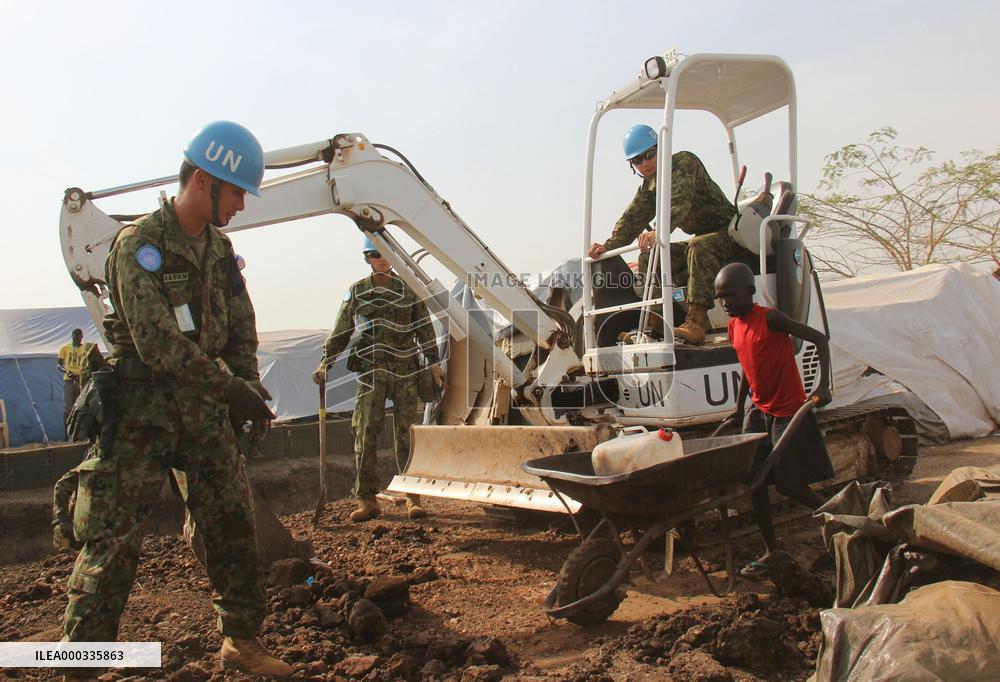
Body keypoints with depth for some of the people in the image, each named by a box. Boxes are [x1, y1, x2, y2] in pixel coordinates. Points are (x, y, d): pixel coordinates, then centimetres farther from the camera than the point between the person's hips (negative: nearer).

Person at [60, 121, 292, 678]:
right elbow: (158, 343, -23)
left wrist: (247, 386, -5)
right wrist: (233, 389, -22)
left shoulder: (219, 248, 9)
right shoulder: (140, 245, -14)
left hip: (205, 416, 7)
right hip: (142, 417, -7)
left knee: (235, 527, 9)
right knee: (113, 543, -4)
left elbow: (242, 331, 12)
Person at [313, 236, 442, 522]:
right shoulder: (356, 292, 10)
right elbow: (341, 331, 10)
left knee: (406, 433, 1)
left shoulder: (408, 290, 11)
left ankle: (412, 497, 7)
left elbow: (424, 328, 12)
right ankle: (366, 499, 2)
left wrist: (433, 363, 8)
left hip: (405, 371, 0)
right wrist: (325, 362, 3)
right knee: (366, 434, -4)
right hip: (370, 370, 0)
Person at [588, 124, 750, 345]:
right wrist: (608, 246, -11)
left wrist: (658, 232, -51)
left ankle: (696, 323, -46)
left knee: (699, 247, -38)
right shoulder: (649, 187, 10)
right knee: (649, 258, -3)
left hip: (729, 234, -8)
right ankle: (655, 320, -7)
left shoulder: (683, 162, -16)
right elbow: (632, 218, 6)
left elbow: (680, 204, -34)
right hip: (701, 238, 8)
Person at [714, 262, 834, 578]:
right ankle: (771, 550, 14)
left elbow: (819, 339, -16)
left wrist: (823, 386, -24)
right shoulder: (734, 327, 6)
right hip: (758, 411, 7)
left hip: (788, 411, -7)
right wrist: (739, 406, 23)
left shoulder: (770, 318, -16)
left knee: (789, 484, -3)